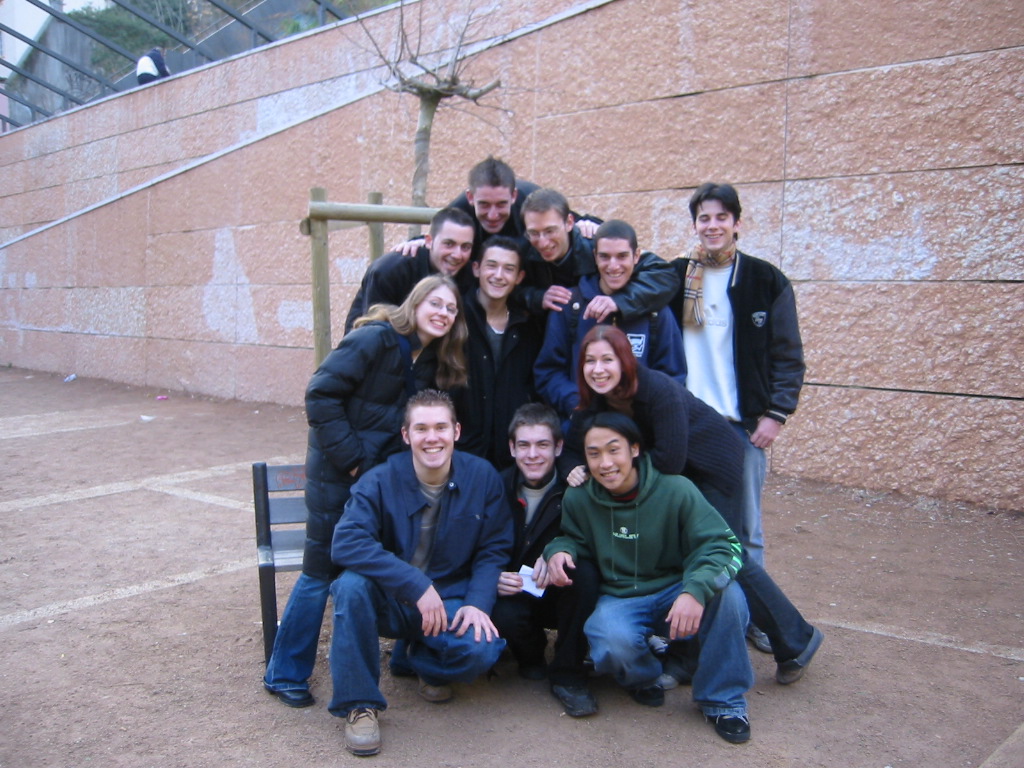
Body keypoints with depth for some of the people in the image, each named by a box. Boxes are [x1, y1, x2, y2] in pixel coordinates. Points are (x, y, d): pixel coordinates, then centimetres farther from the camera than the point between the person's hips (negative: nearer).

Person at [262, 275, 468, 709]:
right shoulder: (376, 339, -16)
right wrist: (350, 457, -19)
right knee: (321, 571, 1)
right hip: (338, 473, -6)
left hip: (387, 474, 6)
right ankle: (285, 674, 16)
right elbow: (321, 394, -19)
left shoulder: (433, 360, 5)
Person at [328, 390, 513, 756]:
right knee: (352, 585, -32)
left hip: (450, 601, 1)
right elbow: (346, 543, -28)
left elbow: (494, 550, -2)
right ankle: (359, 705, -14)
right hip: (389, 601, -1)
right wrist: (417, 586, -34)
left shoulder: (483, 477, -7)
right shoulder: (380, 481, -14)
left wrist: (478, 603, -20)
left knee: (481, 650, -28)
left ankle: (425, 661, 11)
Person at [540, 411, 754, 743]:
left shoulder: (675, 490, -15)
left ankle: (723, 700, -8)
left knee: (726, 592, -32)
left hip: (674, 592, 0)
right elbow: (574, 538, 12)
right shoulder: (578, 499, -7)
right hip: (619, 601, 0)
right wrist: (559, 551, -14)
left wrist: (695, 590, -37)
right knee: (614, 643, -35)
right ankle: (643, 678, 6)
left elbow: (722, 544, -17)